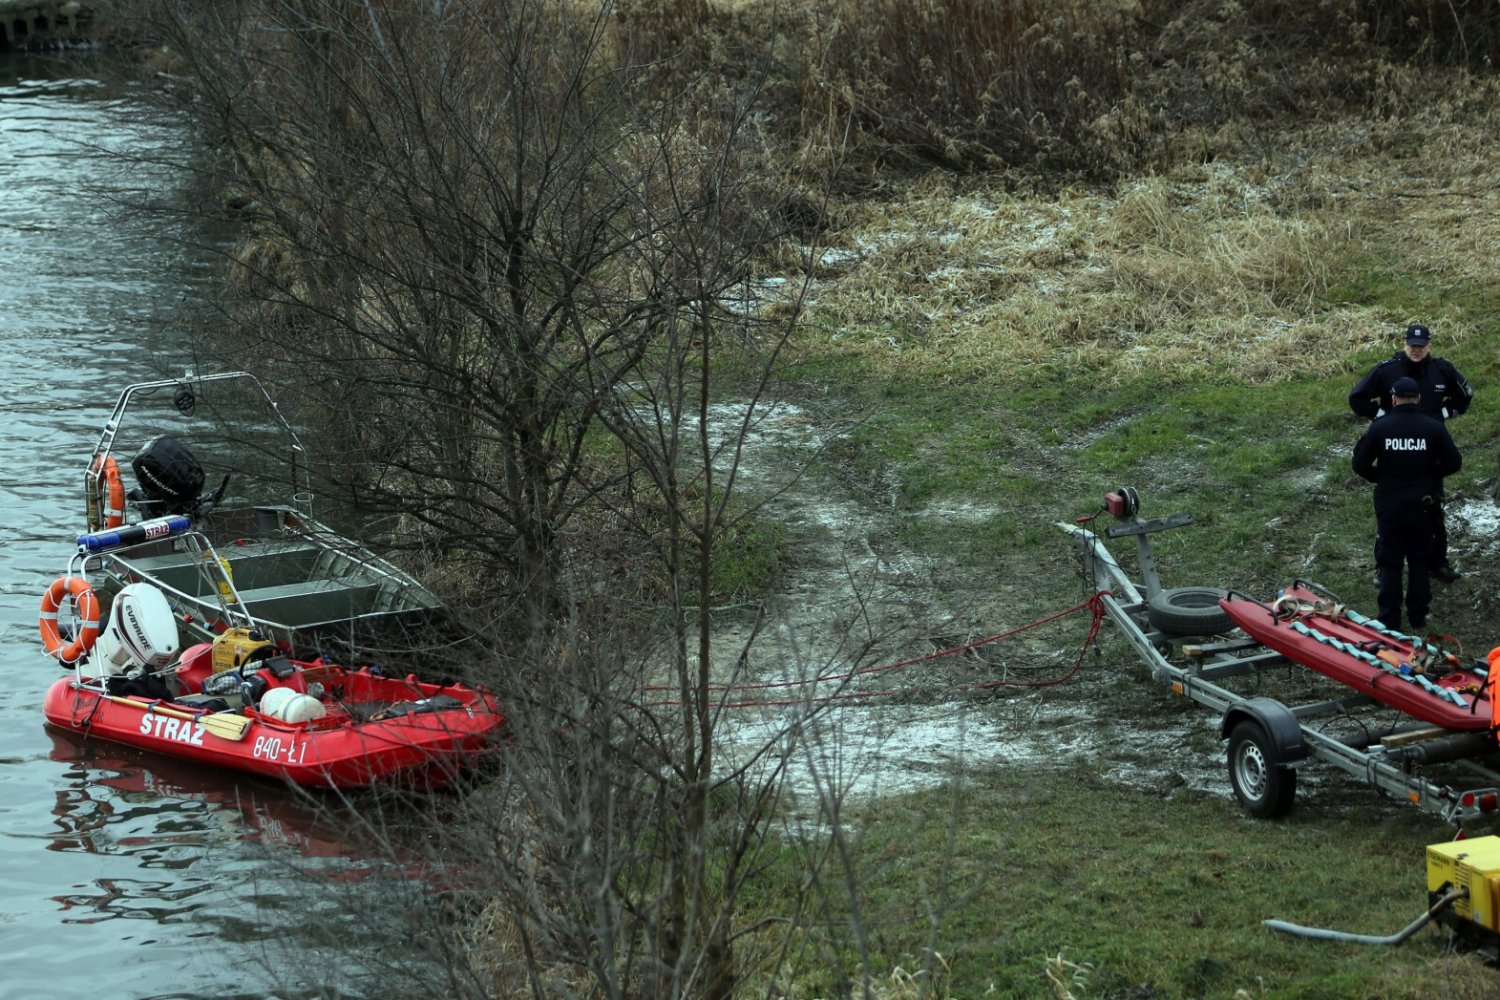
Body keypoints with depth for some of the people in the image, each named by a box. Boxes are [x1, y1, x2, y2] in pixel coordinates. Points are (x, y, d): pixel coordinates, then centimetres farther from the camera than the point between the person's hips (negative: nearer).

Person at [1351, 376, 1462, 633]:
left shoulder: (1379, 427, -10)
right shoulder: (1434, 428, -8)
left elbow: (1360, 464, -7)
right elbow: (1454, 463, -4)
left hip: (1389, 505, -1)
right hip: (1422, 504, 1)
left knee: (1389, 563, 8)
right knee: (1420, 561, 14)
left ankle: (1389, 619, 8)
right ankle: (1418, 616, 19)